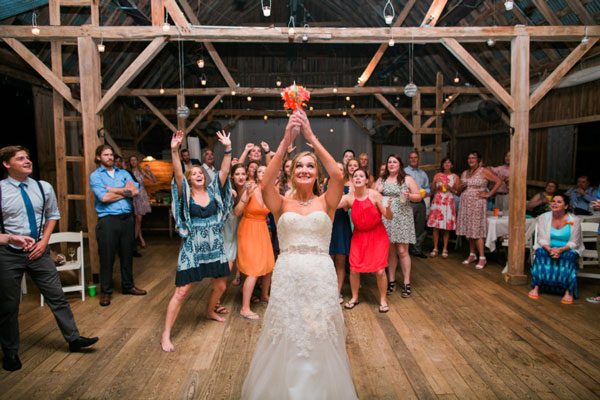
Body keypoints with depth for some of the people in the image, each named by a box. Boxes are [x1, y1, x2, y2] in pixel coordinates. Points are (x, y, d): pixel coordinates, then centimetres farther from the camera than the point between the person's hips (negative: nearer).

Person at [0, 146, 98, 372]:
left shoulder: (44, 188, 1)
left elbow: (53, 215, 14)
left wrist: (44, 241, 2)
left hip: (38, 252, 3)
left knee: (57, 297, 7)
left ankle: (73, 339, 20)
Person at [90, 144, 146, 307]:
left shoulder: (123, 173, 14)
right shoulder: (95, 176, 2)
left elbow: (135, 190, -3)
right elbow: (104, 197, -14)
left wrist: (112, 189, -8)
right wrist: (125, 192, -4)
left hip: (127, 218, 4)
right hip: (108, 220, -4)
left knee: (127, 254, 13)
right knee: (107, 257, 2)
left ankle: (128, 286, 28)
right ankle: (105, 291, 16)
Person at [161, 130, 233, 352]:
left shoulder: (213, 191, 6)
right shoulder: (186, 194, -2)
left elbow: (224, 171, -5)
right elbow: (178, 174, -18)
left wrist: (228, 149, -14)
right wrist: (174, 151, -31)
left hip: (214, 246, 4)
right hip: (192, 248, -4)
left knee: (220, 286, 16)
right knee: (182, 291, -4)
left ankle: (210, 311, 47)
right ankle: (166, 335, 6)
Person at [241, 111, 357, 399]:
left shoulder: (326, 202, 2)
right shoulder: (282, 204, 3)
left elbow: (338, 177, -16)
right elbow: (266, 184, -17)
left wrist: (311, 137, -16)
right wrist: (286, 141, -21)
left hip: (320, 276, 0)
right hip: (287, 276, 0)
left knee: (319, 340, 12)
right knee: (286, 338, 13)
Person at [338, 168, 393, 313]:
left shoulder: (375, 195, -14)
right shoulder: (349, 197, -7)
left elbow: (389, 217, -12)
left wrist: (387, 208, -32)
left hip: (377, 235, -2)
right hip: (359, 235, 2)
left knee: (380, 270, -6)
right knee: (354, 269, 1)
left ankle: (383, 299, 18)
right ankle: (354, 298, 26)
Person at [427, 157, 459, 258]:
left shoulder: (455, 177, 6)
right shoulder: (437, 175, 9)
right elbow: (433, 190, 10)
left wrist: (450, 188, -10)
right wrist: (436, 184, -9)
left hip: (448, 203, -1)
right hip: (437, 202, 1)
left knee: (447, 227, 1)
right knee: (436, 227, 0)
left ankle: (445, 249, 12)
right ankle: (435, 249, 11)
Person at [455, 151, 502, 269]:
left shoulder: (484, 171, -3)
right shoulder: (464, 173, 14)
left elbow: (498, 181, -8)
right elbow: (458, 192, 18)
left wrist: (488, 194, -10)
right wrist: (461, 187, -4)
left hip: (477, 204, -6)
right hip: (465, 204, 6)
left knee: (476, 231, -8)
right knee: (469, 230, 8)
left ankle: (482, 258, -3)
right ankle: (472, 255, 18)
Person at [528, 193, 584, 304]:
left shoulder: (574, 220, -4)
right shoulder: (543, 217, 0)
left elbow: (574, 243, -7)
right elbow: (542, 239, -4)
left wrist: (561, 250, -26)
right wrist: (550, 249, -26)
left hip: (568, 250, -1)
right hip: (547, 248, 1)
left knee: (568, 257, -34)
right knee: (541, 253, -31)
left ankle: (568, 291, -28)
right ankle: (536, 287, -30)